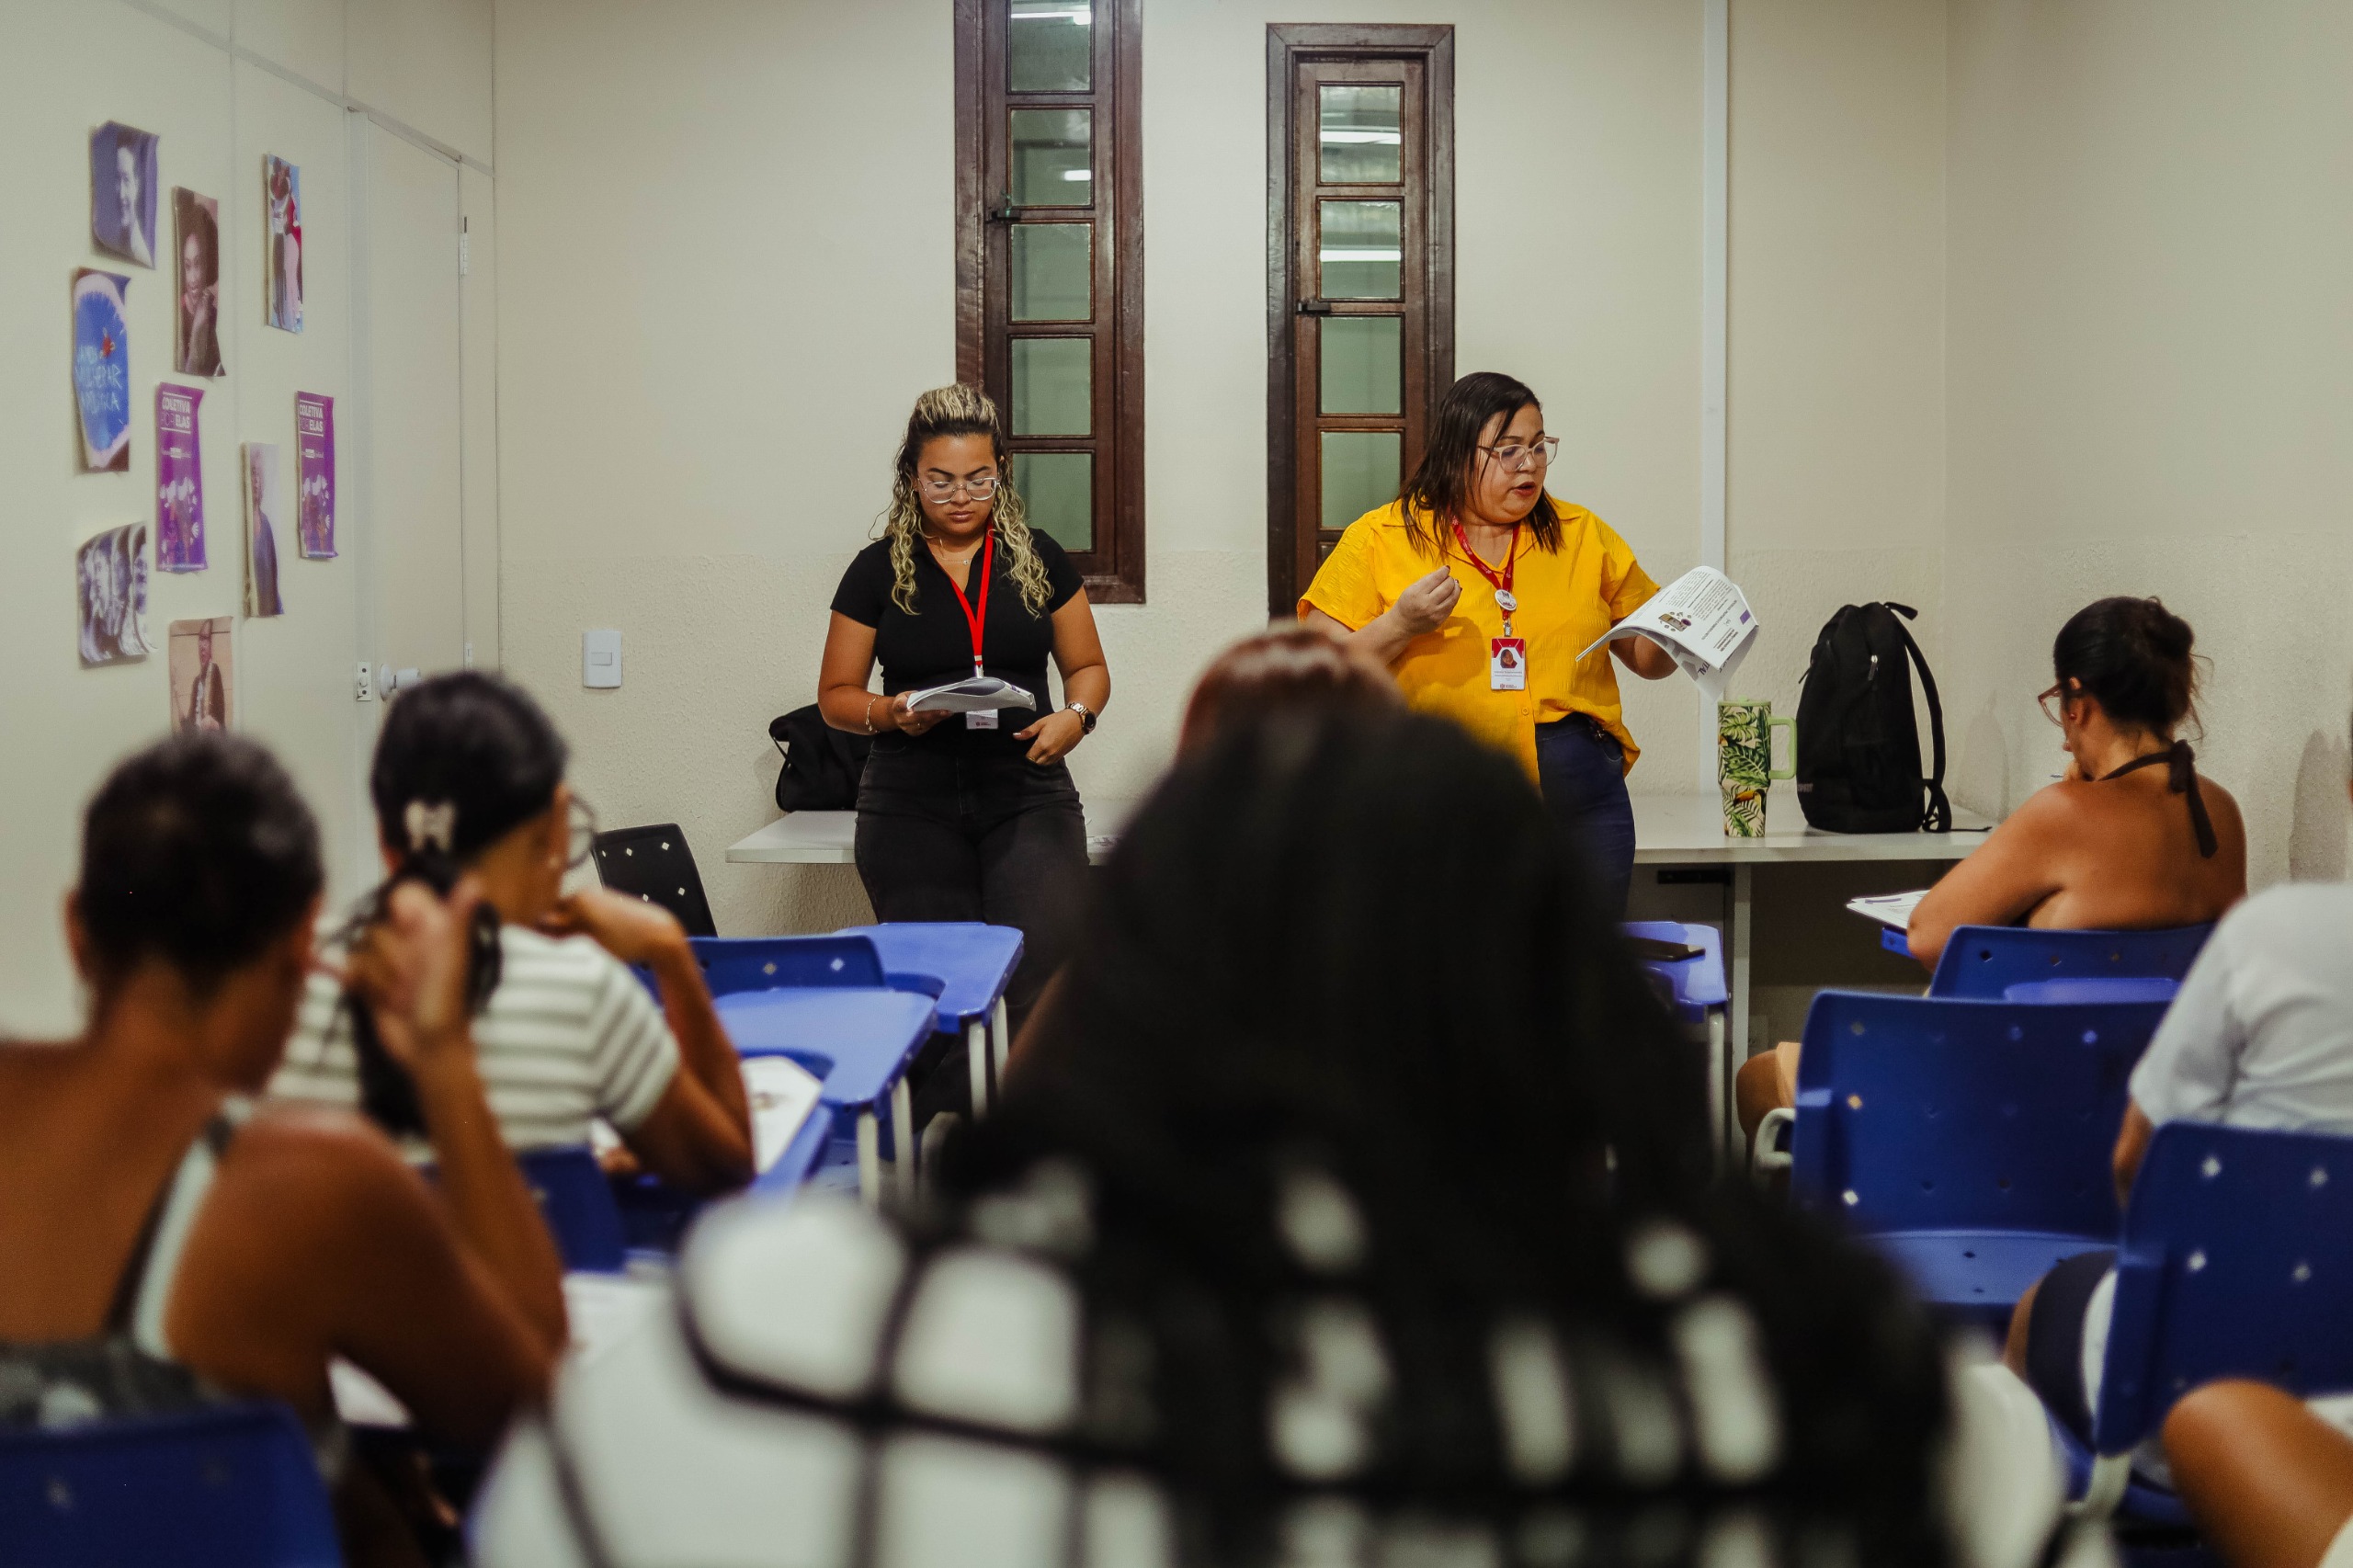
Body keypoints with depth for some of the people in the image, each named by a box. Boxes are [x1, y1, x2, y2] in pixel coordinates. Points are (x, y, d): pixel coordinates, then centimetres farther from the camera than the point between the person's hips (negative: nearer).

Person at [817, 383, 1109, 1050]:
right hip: (912, 809, 0)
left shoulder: (1036, 558, 8)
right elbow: (836, 695, 9)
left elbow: (1088, 666, 15)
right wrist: (891, 714, -13)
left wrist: (1076, 716, -7)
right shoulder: (879, 570, 5)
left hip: (1028, 797, 0)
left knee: (1043, 986, -13)